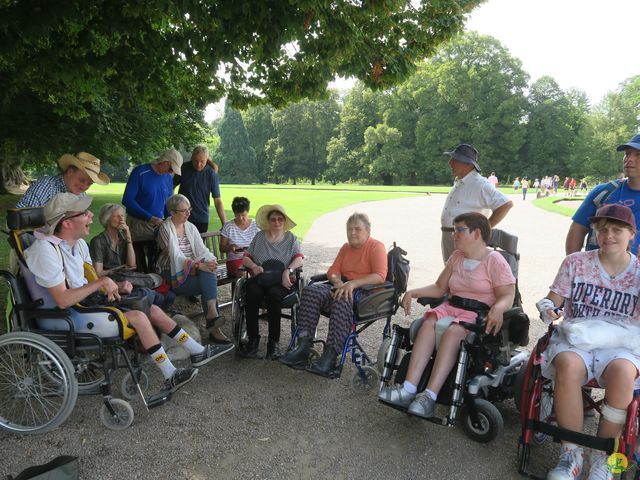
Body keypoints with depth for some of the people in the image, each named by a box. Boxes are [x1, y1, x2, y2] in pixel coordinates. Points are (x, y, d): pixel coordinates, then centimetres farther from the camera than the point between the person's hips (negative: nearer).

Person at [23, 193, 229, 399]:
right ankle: (170, 377, -13)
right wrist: (102, 282, -22)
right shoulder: (46, 250, -22)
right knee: (137, 317, -23)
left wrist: (114, 288, -6)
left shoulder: (79, 243, 6)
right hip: (69, 316, -9)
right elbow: (62, 300, -28)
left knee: (153, 310, 0)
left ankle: (197, 352, 9)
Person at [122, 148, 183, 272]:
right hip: (138, 224, -5)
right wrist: (151, 218, -19)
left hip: (158, 225, 5)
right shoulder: (140, 172, -11)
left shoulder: (168, 178, 6)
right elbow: (127, 200, -17)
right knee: (140, 267, 3)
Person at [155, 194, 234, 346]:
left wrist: (210, 262, -19)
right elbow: (176, 256, -19)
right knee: (210, 283, -25)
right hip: (172, 274, -5)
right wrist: (198, 265, -30)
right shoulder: (165, 228, -8)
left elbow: (202, 250, 4)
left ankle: (211, 313, -34)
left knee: (208, 274, -28)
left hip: (192, 269, 5)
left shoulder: (191, 227, 11)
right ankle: (214, 328, -25)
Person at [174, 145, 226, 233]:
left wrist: (224, 224, -15)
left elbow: (217, 201, -9)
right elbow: (172, 186, 12)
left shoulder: (211, 173, -8)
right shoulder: (184, 168, -3)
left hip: (202, 220, -1)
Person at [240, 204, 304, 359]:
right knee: (252, 292, -34)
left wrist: (288, 270, -19)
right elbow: (246, 258, 13)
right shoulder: (259, 237, 18)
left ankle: (274, 341, -26)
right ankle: (253, 339, -26)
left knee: (273, 293, -36)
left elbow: (299, 259, 1)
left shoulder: (291, 238, 15)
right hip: (259, 279, 1)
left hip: (281, 282, -1)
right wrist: (254, 266, -9)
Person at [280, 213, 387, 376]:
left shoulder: (376, 247, -1)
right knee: (312, 291, -21)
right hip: (343, 286, 6)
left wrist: (352, 283, -26)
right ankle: (303, 347, -28)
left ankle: (330, 356, -42)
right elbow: (333, 271, 13)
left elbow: (380, 276, -15)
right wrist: (338, 281, -12)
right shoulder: (346, 247, 20)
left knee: (342, 300, -39)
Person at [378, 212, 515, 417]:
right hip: (452, 307, 5)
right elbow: (440, 287, 18)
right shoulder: (457, 257, 16)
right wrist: (414, 292, 2)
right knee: (429, 323, -27)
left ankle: (430, 396, -40)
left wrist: (498, 309, -33)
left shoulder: (495, 261, -3)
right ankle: (408, 389, -38)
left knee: (452, 332, -36)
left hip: (480, 315, -5)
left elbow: (508, 296, -10)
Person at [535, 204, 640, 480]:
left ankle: (602, 456, -15)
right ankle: (571, 453, -19)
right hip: (575, 338, 0)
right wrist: (547, 307, -16)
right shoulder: (576, 262, 7)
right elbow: (553, 299, 8)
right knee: (568, 365, -35)